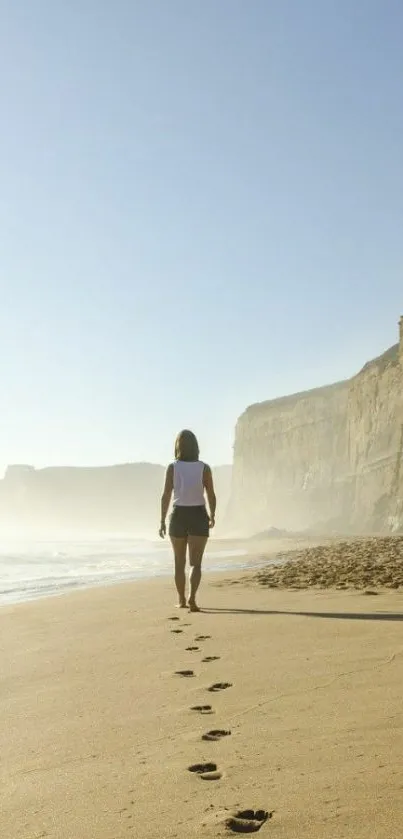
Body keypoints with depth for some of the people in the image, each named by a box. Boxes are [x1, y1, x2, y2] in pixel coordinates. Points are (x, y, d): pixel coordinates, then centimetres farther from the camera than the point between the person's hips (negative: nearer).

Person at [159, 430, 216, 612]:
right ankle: (192, 597, -22)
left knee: (179, 562, 16)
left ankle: (181, 600, 25)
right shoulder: (204, 468, -4)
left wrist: (162, 521, 0)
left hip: (178, 516, 1)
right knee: (196, 563, -1)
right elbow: (211, 496, -2)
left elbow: (166, 496, -8)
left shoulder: (172, 468, -5)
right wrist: (212, 516, 14)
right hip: (198, 517, -1)